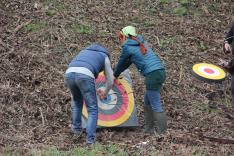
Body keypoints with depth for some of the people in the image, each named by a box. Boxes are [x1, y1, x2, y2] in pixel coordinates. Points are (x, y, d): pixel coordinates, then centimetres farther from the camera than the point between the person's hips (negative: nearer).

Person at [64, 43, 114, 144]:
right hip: (84, 75, -4)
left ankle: (76, 127, 36)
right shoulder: (105, 56, 30)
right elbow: (110, 81, 30)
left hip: (69, 73, 4)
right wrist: (105, 93, 51)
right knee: (92, 109, 8)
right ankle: (90, 138, -1)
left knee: (77, 101, 33)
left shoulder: (84, 51, 41)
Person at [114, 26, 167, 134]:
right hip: (160, 72, 8)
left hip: (152, 75, -8)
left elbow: (122, 63, 13)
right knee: (147, 102, 19)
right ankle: (149, 129, 23)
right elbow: (127, 62, 31)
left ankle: (162, 133, -9)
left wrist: (115, 75, 31)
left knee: (156, 106, -7)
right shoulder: (141, 43, 22)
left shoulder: (127, 47, -1)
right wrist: (117, 73, 40)